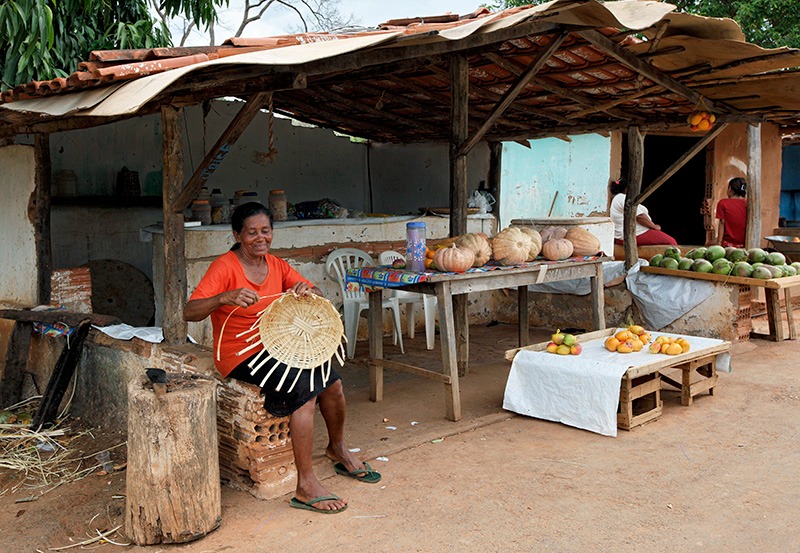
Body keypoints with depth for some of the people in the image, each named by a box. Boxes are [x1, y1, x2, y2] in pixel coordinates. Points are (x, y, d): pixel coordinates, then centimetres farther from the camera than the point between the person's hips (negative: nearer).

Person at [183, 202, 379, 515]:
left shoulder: (277, 265, 8)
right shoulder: (224, 267, -12)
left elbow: (318, 299, 4)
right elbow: (189, 312, -24)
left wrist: (308, 290, -19)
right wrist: (226, 297, -41)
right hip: (240, 357, -6)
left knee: (331, 381, -13)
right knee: (304, 390, -27)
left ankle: (338, 448, 16)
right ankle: (306, 486, -20)